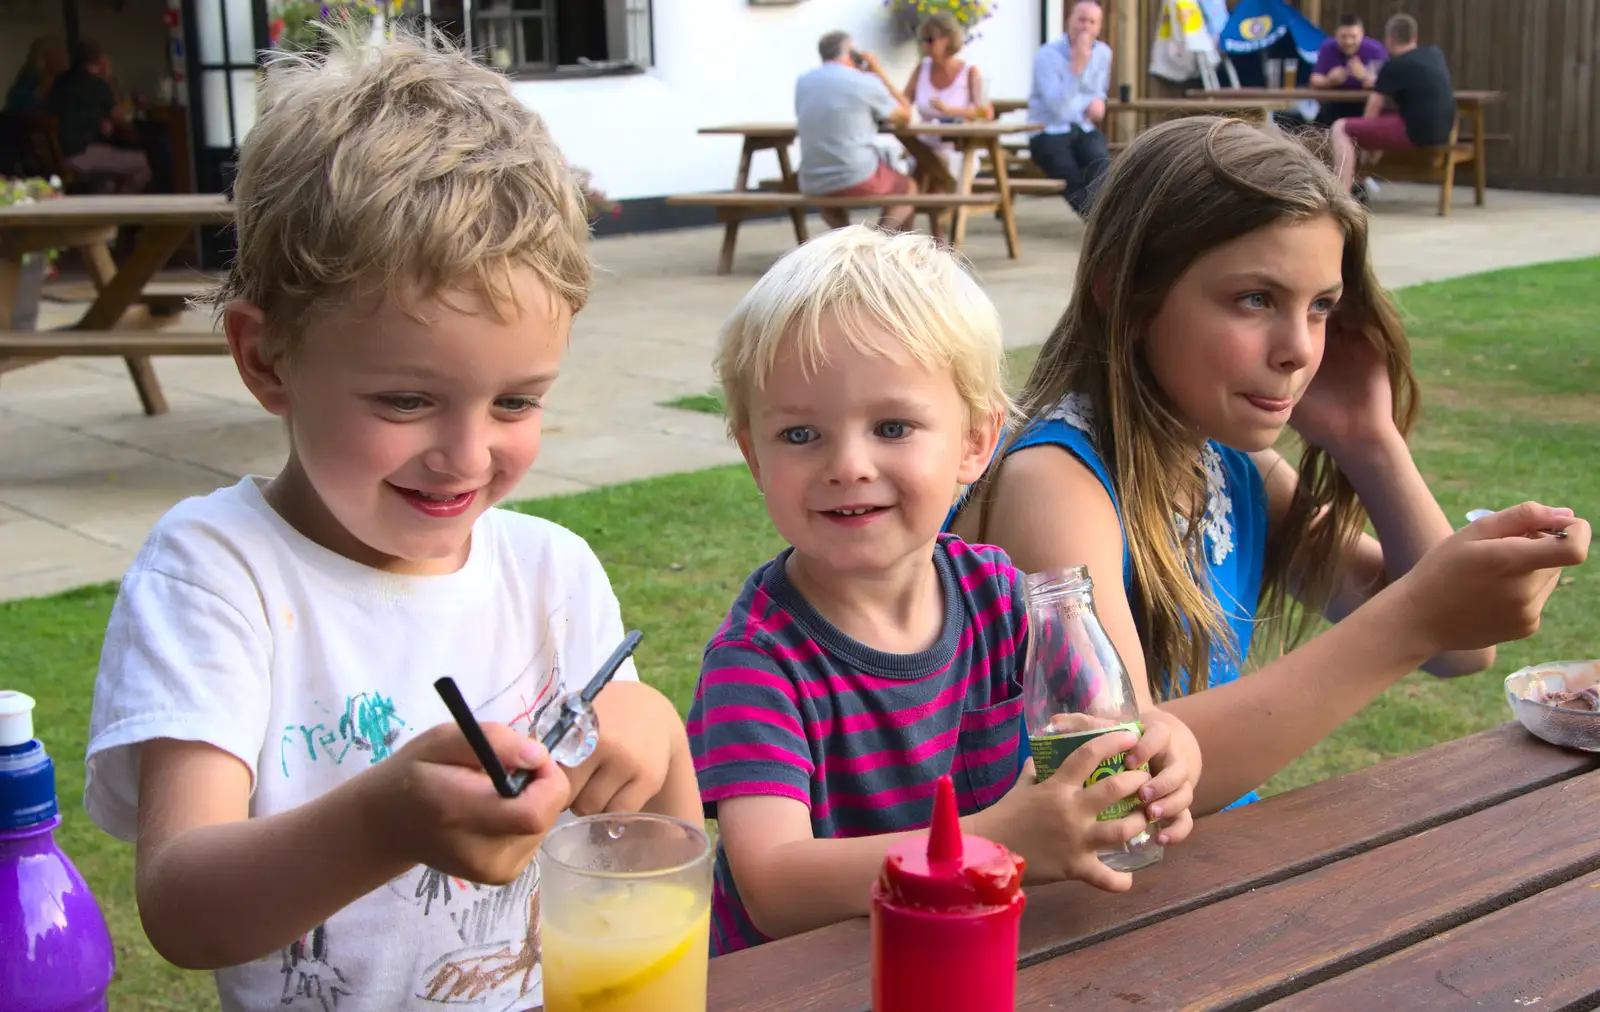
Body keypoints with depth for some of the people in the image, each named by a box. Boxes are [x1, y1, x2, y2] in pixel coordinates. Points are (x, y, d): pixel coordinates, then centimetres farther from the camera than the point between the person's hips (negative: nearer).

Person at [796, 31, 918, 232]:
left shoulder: (803, 82, 6)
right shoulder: (866, 82, -8)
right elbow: (905, 117, 5)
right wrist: (880, 74, 11)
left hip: (812, 184, 4)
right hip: (858, 181, -4)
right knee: (908, 188, 26)